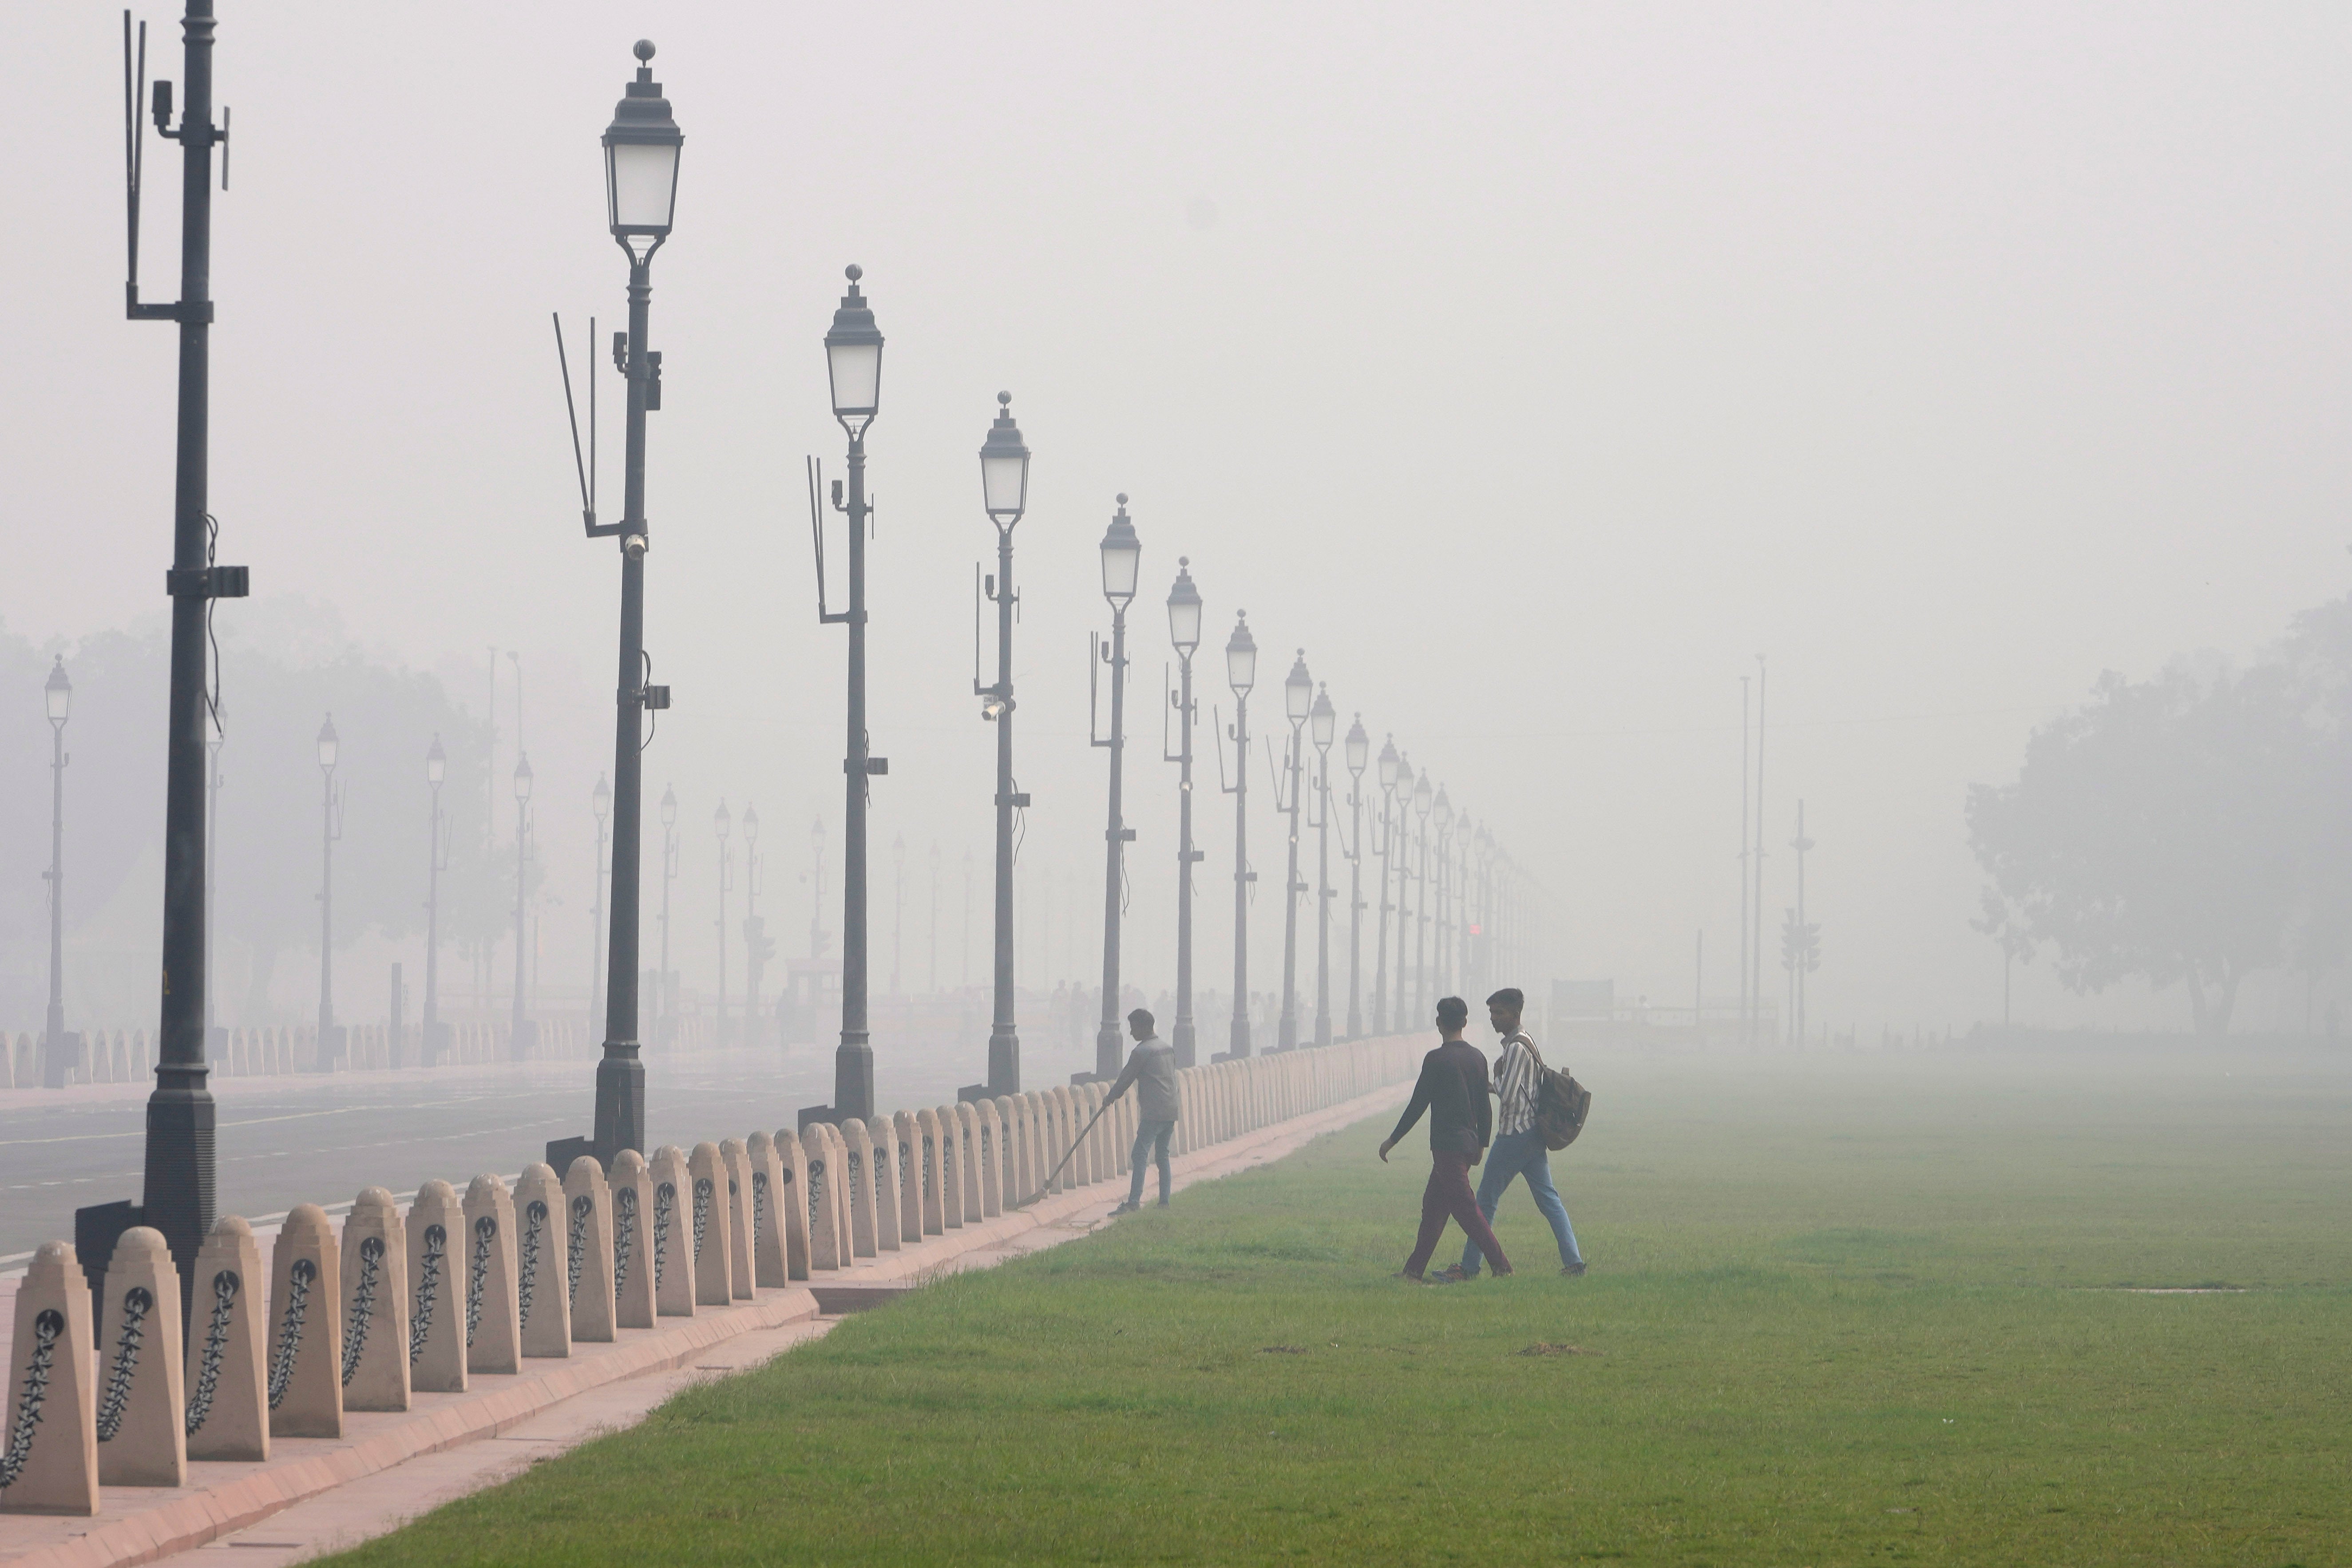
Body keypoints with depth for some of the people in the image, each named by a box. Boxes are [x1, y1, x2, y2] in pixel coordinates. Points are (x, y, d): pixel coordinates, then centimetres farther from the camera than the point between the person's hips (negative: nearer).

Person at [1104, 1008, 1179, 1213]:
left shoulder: (1141, 1052, -10)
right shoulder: (1168, 1048, 15)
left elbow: (1126, 1079, -3)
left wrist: (1110, 1098, 14)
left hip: (1153, 1113, -8)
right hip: (1171, 1111, 8)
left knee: (1140, 1154, -11)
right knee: (1162, 1155, 14)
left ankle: (1134, 1201, -21)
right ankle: (1164, 1202, 13)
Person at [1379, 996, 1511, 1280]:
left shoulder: (1437, 1059, -12)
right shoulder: (1477, 1058, 8)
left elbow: (1418, 1105, -11)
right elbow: (1484, 1108, 13)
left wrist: (1392, 1140, -3)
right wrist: (1481, 1144, 24)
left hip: (1447, 1144, -8)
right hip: (1468, 1144, 8)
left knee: (1465, 1207, -6)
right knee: (1433, 1204, 12)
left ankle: (1501, 1265, -11)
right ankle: (1415, 1269, 14)